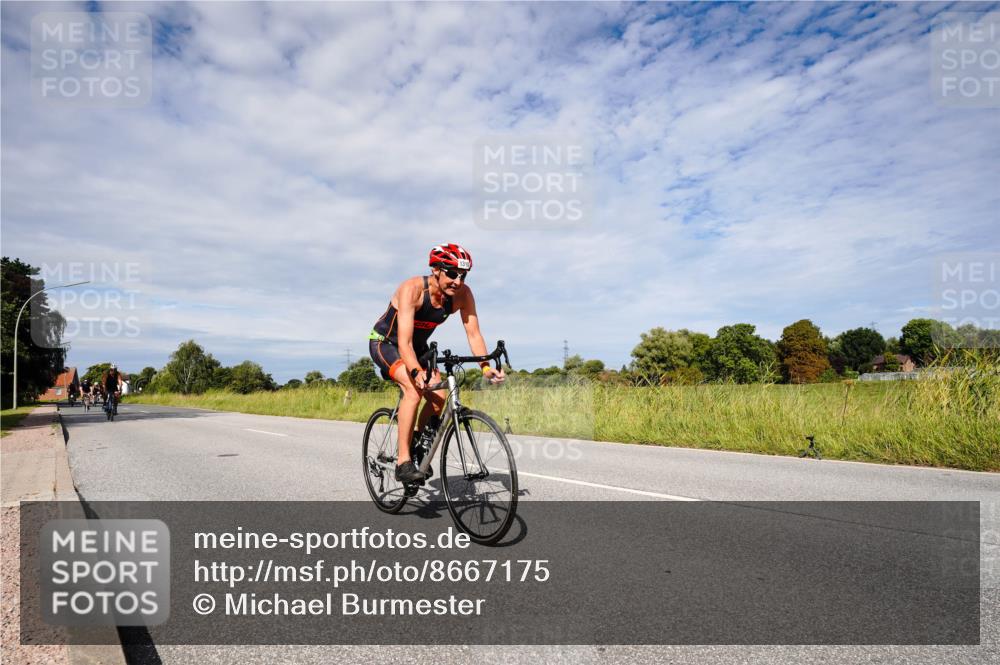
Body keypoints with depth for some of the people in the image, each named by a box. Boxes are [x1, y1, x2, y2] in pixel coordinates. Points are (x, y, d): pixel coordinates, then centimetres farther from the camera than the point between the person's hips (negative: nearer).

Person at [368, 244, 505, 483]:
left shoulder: (463, 294, -19)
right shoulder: (412, 289, -33)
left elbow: (473, 333, -20)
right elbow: (404, 341, -40)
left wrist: (486, 367, -36)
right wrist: (416, 371, -56)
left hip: (418, 346, 5)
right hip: (385, 343, -5)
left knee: (439, 396, -12)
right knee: (414, 388, -30)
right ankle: (403, 462, -21)